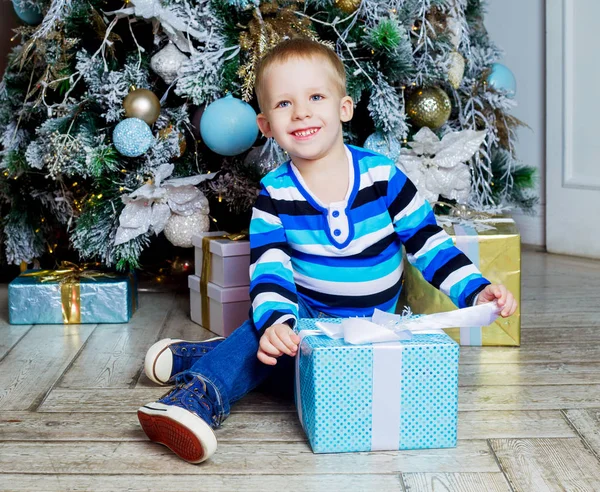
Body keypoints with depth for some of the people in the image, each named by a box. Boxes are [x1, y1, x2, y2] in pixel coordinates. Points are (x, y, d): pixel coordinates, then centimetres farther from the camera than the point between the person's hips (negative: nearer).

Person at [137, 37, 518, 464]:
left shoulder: (382, 176, -9)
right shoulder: (275, 194, -9)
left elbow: (427, 242, -2)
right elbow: (269, 269, -18)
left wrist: (477, 291, -13)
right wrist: (276, 322, -38)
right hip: (306, 319, -1)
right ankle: (199, 395, -31)